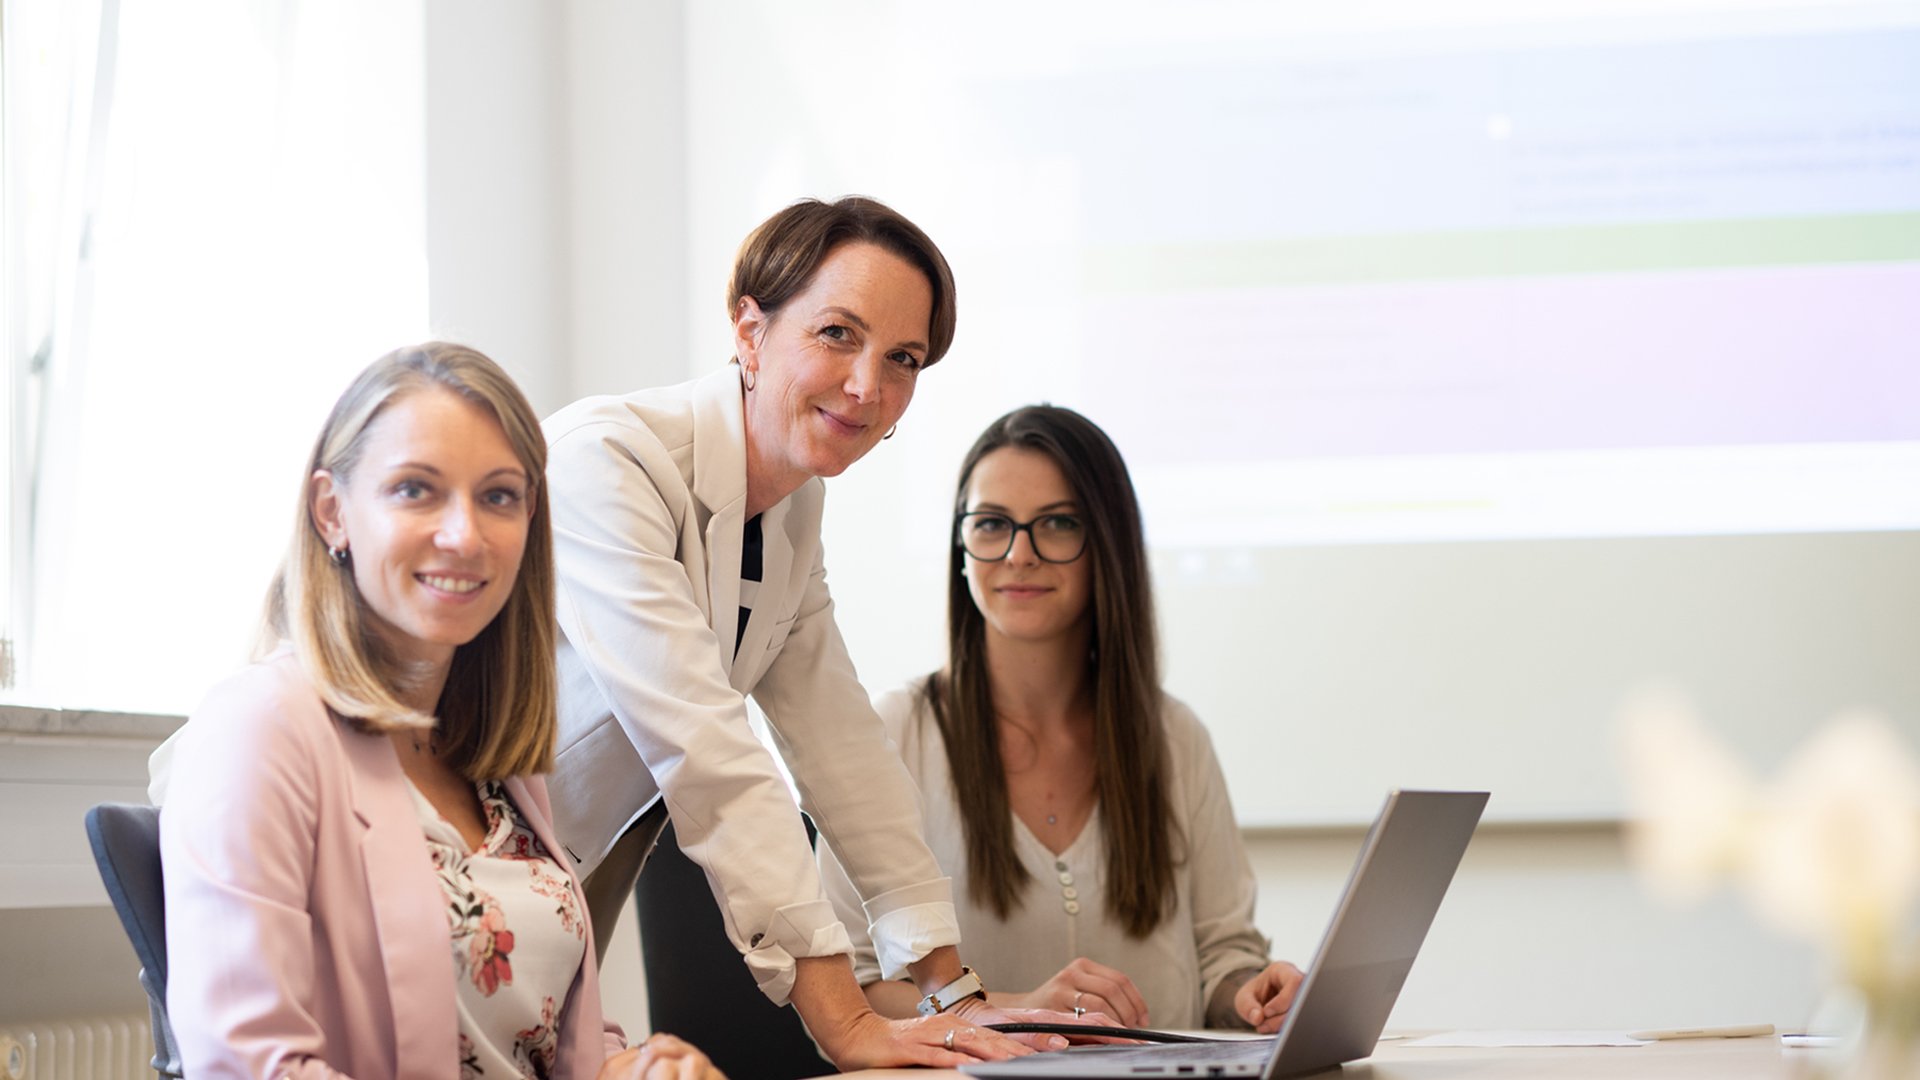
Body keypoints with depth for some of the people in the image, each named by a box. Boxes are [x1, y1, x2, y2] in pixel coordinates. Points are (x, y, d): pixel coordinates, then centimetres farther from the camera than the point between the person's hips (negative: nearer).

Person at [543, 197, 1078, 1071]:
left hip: (570, 894, 8)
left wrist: (955, 992, -4)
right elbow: (707, 752, -28)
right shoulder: (604, 463, -23)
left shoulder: (796, 508, 4)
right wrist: (846, 1023, -30)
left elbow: (840, 741, 3)